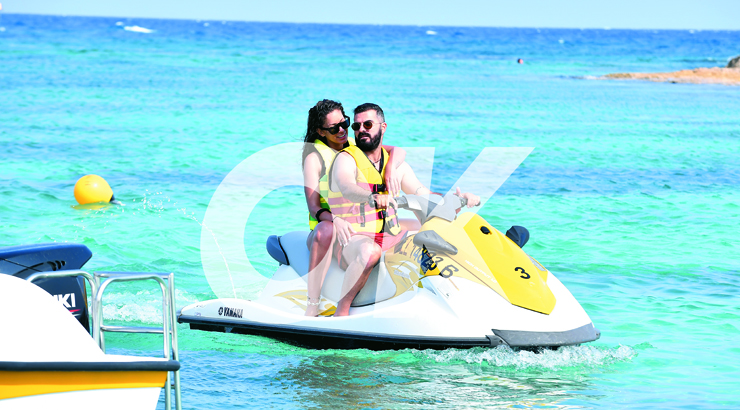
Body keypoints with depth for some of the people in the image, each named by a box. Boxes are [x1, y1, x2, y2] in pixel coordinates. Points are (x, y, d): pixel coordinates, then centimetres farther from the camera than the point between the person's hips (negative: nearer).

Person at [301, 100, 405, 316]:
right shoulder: (314, 157, -3)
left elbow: (398, 151, 0)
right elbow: (313, 205, -12)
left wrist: (391, 167, -24)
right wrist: (335, 220, -33)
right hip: (327, 222, -5)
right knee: (326, 230, -41)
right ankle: (312, 306, -41)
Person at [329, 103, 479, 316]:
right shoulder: (346, 159, -6)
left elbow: (423, 194, 13)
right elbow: (347, 188, -27)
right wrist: (372, 198, -50)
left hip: (391, 235, 6)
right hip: (353, 240, -6)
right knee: (370, 252, -40)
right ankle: (342, 310, -27)